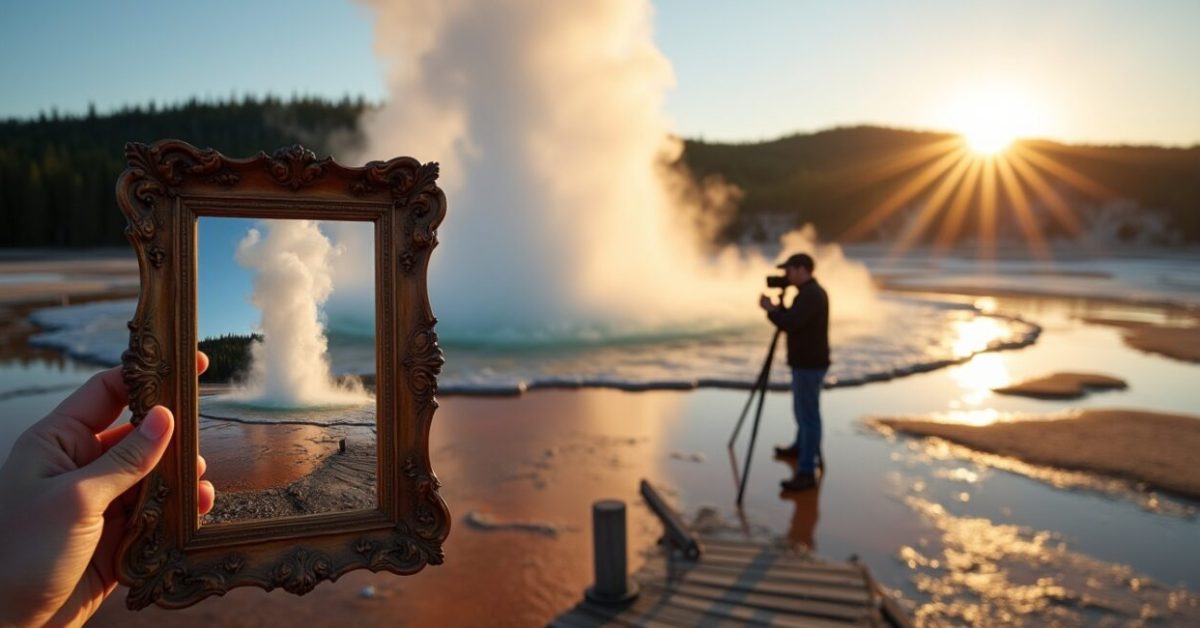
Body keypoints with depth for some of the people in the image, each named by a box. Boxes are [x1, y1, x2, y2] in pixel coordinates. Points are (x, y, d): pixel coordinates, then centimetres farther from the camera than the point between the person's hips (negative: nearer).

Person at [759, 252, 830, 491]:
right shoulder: (813, 292, 13)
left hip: (810, 365, -11)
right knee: (802, 409, 27)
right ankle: (800, 447, 47)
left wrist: (769, 309, -12)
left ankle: (806, 472, -9)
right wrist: (778, 308, 6)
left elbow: (790, 324, -28)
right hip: (806, 363, 11)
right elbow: (793, 320, 20)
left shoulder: (810, 295, -20)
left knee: (808, 415, -10)